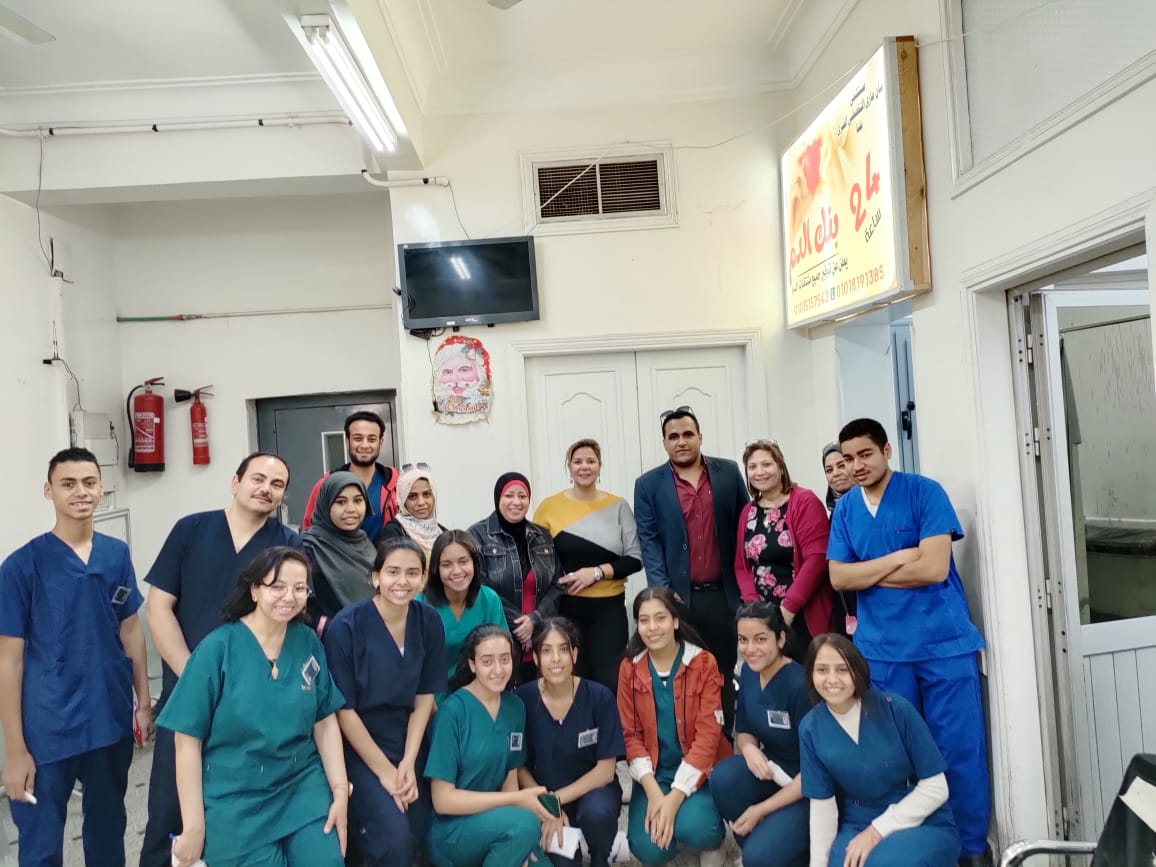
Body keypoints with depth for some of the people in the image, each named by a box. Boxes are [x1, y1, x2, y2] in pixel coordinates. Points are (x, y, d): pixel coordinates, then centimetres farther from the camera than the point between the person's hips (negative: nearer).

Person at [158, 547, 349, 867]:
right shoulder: (218, 648, -12)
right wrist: (194, 827, -8)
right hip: (235, 800, -3)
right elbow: (188, 740, -9)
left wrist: (340, 792, -1)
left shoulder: (308, 643, -1)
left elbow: (325, 722, 4)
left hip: (303, 787, 3)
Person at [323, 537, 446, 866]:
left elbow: (425, 697, 1)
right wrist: (384, 770, -12)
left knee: (417, 837, 3)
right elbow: (343, 709, -14)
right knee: (394, 839, -18)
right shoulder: (345, 627, -18)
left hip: (408, 746, 5)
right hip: (357, 749, -4)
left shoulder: (429, 622, -5)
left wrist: (408, 762, -7)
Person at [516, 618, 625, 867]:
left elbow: (605, 770, -12)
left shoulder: (599, 697, -16)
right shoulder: (523, 698, -14)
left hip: (592, 789, 0)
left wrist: (556, 799, -19)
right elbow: (518, 766, -3)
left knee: (596, 812, -33)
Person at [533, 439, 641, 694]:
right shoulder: (550, 506, -1)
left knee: (610, 681, 1)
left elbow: (635, 559, -1)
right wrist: (556, 582, -10)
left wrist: (597, 572, -13)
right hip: (566, 608, -1)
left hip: (609, 608, 1)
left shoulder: (618, 506, 1)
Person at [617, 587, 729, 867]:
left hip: (698, 772, -2)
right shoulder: (630, 668, -2)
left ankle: (713, 838, 7)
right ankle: (672, 827, 16)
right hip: (653, 774, 2)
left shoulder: (704, 663, -11)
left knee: (693, 828, -29)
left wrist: (675, 797, -21)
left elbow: (708, 734, -14)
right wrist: (653, 791, -16)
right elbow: (630, 734, -2)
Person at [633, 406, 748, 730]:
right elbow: (649, 542, -3)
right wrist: (662, 592, -12)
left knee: (724, 675, 11)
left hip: (723, 594, 2)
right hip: (678, 597, -1)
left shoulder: (729, 472, 5)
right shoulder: (648, 485, 1)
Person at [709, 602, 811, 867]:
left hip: (809, 789, -6)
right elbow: (743, 731, 9)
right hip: (772, 772, 6)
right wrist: (749, 748, -17)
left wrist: (760, 810, -18)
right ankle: (758, 846, 1)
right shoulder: (748, 672, -4)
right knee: (723, 778, -25)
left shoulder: (800, 685, -25)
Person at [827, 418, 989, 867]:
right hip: (881, 649, 3)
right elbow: (839, 578, -1)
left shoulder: (924, 492, -6)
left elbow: (934, 568, -15)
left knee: (958, 749, 4)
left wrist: (869, 573, -6)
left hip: (943, 642, -3)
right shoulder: (844, 509, 6)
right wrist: (898, 558, -12)